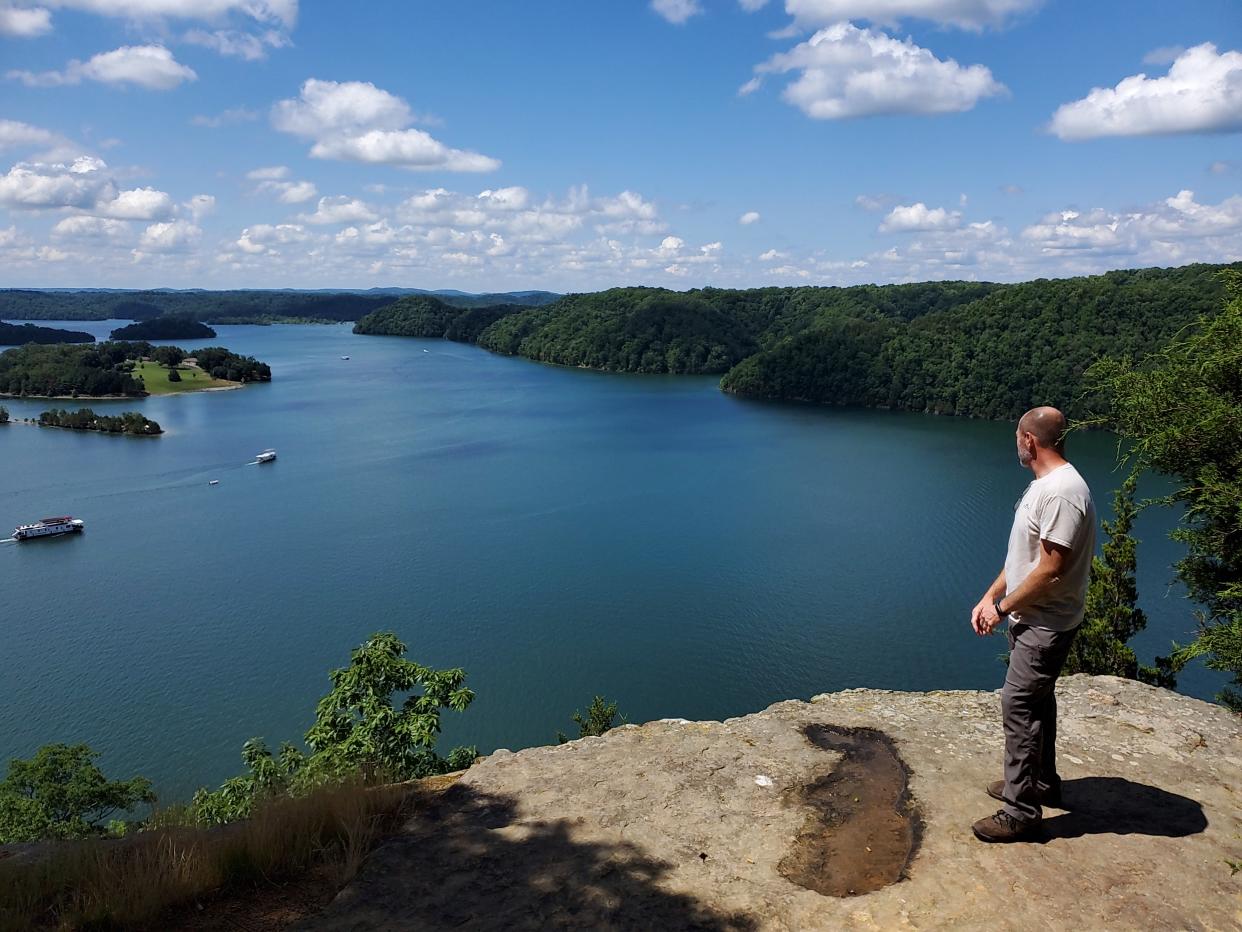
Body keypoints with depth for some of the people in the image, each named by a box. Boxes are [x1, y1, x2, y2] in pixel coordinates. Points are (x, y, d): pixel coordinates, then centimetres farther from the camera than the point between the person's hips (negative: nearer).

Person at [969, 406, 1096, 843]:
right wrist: (990, 596, 7)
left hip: (1046, 625, -10)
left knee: (1019, 707, -5)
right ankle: (1042, 783, 38)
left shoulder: (1062, 492, -26)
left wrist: (1003, 607, -16)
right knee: (1036, 701, 21)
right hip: (1031, 619, 10)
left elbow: (1051, 569, -27)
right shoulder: (1043, 484, 9)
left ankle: (1021, 811, 4)